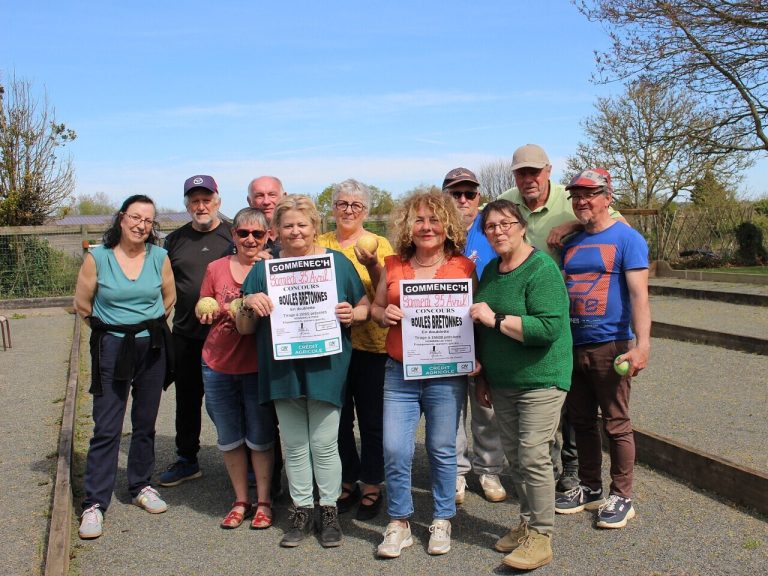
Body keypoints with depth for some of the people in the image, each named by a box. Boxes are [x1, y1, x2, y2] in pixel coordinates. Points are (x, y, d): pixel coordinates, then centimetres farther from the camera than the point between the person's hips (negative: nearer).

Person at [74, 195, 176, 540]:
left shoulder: (159, 257, -1)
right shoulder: (97, 258, -7)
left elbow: (169, 298, 11)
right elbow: (82, 303, 1)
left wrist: (148, 324, 10)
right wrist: (114, 324, 8)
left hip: (152, 347, 3)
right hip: (111, 347, -2)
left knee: (145, 423, 12)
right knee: (106, 428, -4)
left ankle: (141, 486, 29)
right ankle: (94, 503, 5)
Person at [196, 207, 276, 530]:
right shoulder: (216, 268, 4)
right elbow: (202, 312, 13)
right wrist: (205, 313, -9)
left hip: (258, 365, -3)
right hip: (218, 364, 3)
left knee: (260, 437, 7)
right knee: (229, 437, 12)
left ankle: (263, 501, 24)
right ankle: (241, 500, 28)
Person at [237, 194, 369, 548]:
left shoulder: (337, 262, 2)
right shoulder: (263, 269, 7)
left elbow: (365, 308, 7)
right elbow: (244, 329, 8)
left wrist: (351, 315, -14)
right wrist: (248, 305, -12)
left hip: (324, 368, -2)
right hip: (282, 369, 2)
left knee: (324, 443, 2)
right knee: (294, 445, 11)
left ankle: (329, 510, 20)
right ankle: (301, 511, 25)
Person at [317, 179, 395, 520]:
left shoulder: (379, 244, 0)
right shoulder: (319, 244, 8)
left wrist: (373, 266, -22)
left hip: (370, 343, -2)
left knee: (371, 419, 6)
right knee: (338, 417, 12)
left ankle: (371, 487, 23)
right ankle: (346, 483, 29)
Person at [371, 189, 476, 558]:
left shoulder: (463, 266, 0)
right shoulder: (393, 265, 6)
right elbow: (375, 308, 15)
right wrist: (384, 314, -8)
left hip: (446, 373, -1)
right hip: (399, 372, 2)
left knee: (442, 450, 9)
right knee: (394, 451, 0)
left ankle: (442, 521, 28)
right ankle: (398, 524, 20)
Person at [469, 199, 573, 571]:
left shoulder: (542, 269, -13)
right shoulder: (490, 271, 10)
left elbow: (548, 329, -24)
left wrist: (495, 319, -24)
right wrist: (482, 376, 18)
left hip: (540, 380, -7)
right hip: (501, 382, 7)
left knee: (533, 457, -6)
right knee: (513, 455, 11)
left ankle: (541, 537, 7)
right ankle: (527, 523, 27)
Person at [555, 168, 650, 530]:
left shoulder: (627, 239, -6)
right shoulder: (570, 243, 13)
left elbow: (638, 294, -14)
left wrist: (641, 344, -23)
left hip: (610, 346, -6)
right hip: (573, 347, 6)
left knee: (616, 425, 2)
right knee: (581, 422, 14)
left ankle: (621, 497, 15)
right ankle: (590, 489, 28)